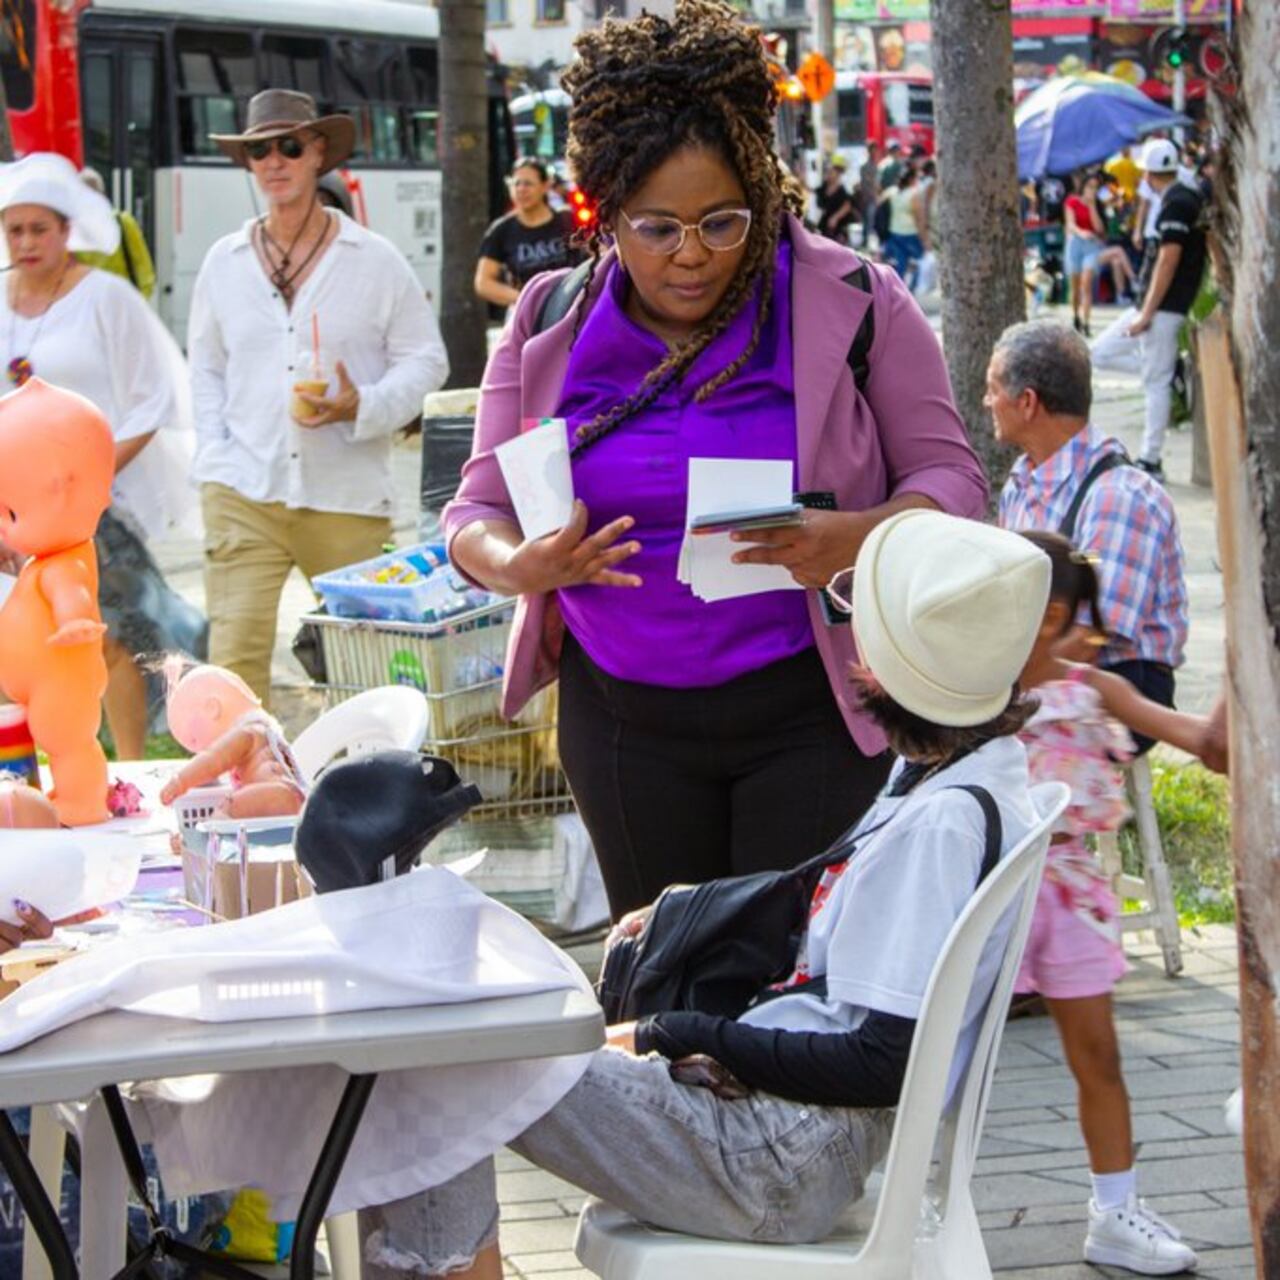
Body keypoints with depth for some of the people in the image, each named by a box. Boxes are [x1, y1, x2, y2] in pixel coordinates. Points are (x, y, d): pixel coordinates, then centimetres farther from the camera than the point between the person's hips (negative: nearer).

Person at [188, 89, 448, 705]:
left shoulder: (375, 260, 3)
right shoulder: (224, 261, 11)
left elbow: (425, 359, 4)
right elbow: (206, 367, 16)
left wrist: (364, 407, -14)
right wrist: (215, 456, 2)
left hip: (349, 497, -1)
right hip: (244, 493, 1)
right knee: (234, 654, -11)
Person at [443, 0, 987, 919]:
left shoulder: (854, 305, -4)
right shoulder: (549, 327, 4)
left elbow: (950, 479, -2)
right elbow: (478, 510, 6)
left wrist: (858, 539, -25)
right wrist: (519, 566, -18)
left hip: (814, 711, -3)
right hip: (625, 722, 3)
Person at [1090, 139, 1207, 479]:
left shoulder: (1175, 205, -17)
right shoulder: (1191, 199, 12)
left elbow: (1168, 260, -22)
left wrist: (1147, 313, -20)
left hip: (1163, 307, -10)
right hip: (1152, 304, 10)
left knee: (1155, 383, -5)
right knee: (1102, 354, 13)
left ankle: (1151, 462, -1)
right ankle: (1173, 371, 11)